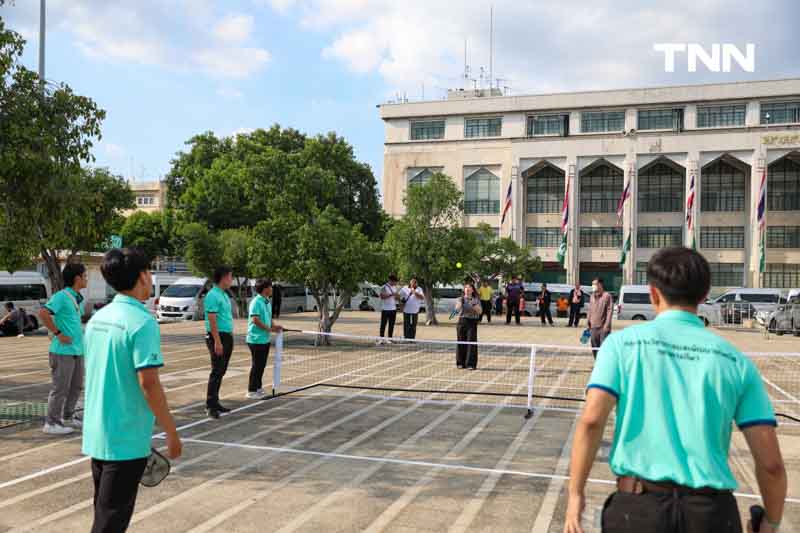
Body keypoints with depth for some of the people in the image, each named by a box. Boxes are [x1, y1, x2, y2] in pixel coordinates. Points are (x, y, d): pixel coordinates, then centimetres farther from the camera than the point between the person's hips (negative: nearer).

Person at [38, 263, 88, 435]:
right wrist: (58, 333, -21)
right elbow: (43, 313, -26)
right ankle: (51, 423, 8)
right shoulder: (61, 296, -14)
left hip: (77, 350, 9)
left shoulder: (78, 298, 13)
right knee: (60, 388, -2)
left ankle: (67, 417, 29)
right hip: (63, 351, -9)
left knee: (76, 386, 16)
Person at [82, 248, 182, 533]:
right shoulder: (142, 321, -18)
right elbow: (148, 383, -22)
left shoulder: (98, 318, 6)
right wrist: (171, 432, -14)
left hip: (96, 435, 8)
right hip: (126, 440, -8)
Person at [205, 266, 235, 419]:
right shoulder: (213, 295, -15)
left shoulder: (224, 295, 15)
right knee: (217, 371, -9)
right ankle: (210, 405, -6)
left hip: (227, 337, 10)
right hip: (218, 337, -10)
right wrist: (217, 341, -23)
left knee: (221, 371, 12)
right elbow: (212, 320, -20)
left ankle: (214, 402, 18)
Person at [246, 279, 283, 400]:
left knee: (262, 365, 14)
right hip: (256, 339, -9)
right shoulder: (256, 302, -16)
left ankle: (258, 387, 25)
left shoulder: (267, 302, 12)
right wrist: (270, 329, -17)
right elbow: (255, 320, -22)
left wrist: (274, 326, 3)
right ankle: (252, 391, 7)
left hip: (265, 339, 9)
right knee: (257, 365, -2)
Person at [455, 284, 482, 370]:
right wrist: (460, 303, -28)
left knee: (471, 343, -6)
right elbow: (457, 308, -8)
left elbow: (480, 311, 2)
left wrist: (475, 306, -17)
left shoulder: (476, 300, 9)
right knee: (461, 343, 3)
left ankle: (471, 364, -2)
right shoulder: (460, 299, 9)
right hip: (462, 321, 1)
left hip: (472, 322, -1)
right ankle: (461, 363, 15)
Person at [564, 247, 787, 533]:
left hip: (637, 508, -1)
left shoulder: (623, 342, -1)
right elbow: (771, 462, 2)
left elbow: (591, 420, -12)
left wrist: (575, 494, -3)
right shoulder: (736, 360, 4)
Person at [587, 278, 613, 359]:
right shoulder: (592, 296, 15)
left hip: (603, 327, -7)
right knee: (594, 347, 13)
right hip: (593, 327, 7)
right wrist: (588, 322, 13)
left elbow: (610, 311, -12)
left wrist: (607, 325, -17)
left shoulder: (607, 296, -7)